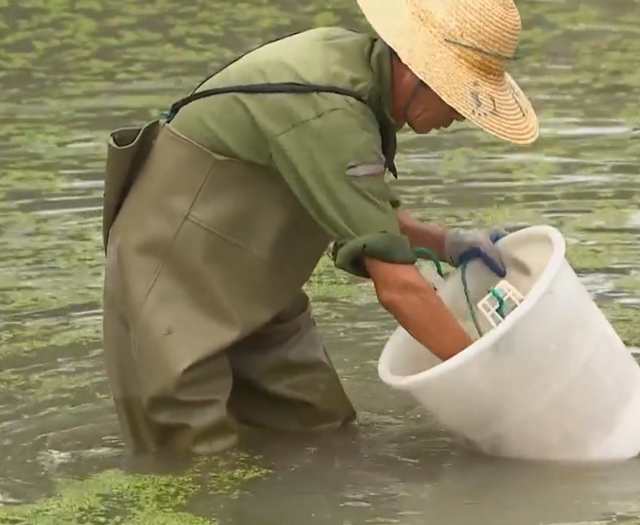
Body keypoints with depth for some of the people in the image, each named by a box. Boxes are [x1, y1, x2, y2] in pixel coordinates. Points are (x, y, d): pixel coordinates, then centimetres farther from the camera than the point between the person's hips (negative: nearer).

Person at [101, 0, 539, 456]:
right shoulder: (329, 114, -29)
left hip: (249, 288, 10)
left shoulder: (353, 60, -1)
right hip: (175, 286, -10)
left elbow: (364, 217, 12)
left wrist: (448, 244, -2)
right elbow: (398, 287, -29)